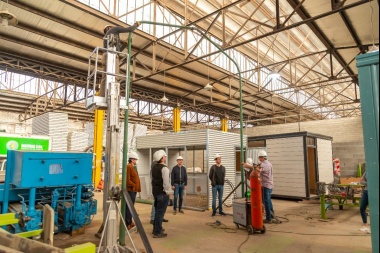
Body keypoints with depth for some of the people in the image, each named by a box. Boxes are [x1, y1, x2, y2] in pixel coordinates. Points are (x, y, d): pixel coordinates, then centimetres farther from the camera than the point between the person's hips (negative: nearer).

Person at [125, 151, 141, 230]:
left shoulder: (133, 167, 17)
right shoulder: (128, 167, -14)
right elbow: (127, 179, -20)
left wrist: (136, 186, 13)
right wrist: (133, 185, -19)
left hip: (134, 190, 10)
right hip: (130, 190, -10)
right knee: (129, 207, -6)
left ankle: (130, 222, 26)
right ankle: (127, 224, 0)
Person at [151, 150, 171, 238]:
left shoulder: (154, 167, 9)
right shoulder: (164, 168, -17)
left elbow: (153, 179, 12)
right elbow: (166, 182, -21)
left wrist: (154, 189, 15)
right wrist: (167, 191, -9)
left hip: (155, 192, 9)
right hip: (162, 193, -9)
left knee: (157, 211, 20)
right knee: (160, 212, -1)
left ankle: (156, 228, 33)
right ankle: (157, 232, 5)